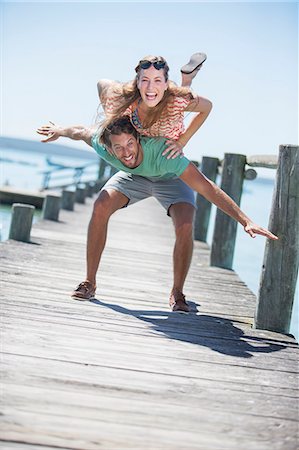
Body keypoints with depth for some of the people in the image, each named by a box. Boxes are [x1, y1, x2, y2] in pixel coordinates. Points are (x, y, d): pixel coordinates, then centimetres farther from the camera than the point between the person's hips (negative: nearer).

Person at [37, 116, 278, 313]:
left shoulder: (162, 151, -45)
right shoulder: (104, 146, -34)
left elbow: (207, 188, -45)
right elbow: (83, 131, -9)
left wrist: (245, 220, -49)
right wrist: (60, 131, 13)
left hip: (170, 178, -3)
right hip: (135, 177, 3)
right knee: (102, 206, -21)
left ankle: (177, 294, -9)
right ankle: (90, 283, -11)